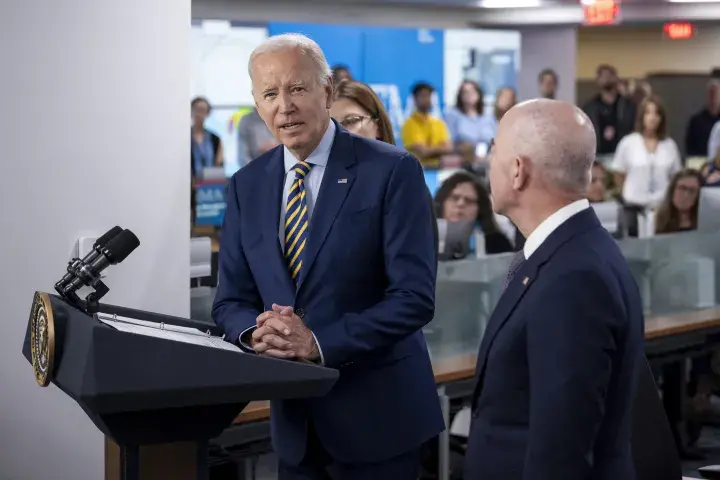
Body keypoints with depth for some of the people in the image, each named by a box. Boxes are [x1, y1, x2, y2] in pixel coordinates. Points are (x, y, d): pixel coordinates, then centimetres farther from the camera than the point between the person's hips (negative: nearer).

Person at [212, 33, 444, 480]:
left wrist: (321, 342, -23)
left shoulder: (392, 171, -10)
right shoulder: (247, 185, 6)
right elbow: (231, 301, 8)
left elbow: (415, 296, -15)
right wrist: (257, 331, -15)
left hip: (376, 415, -4)